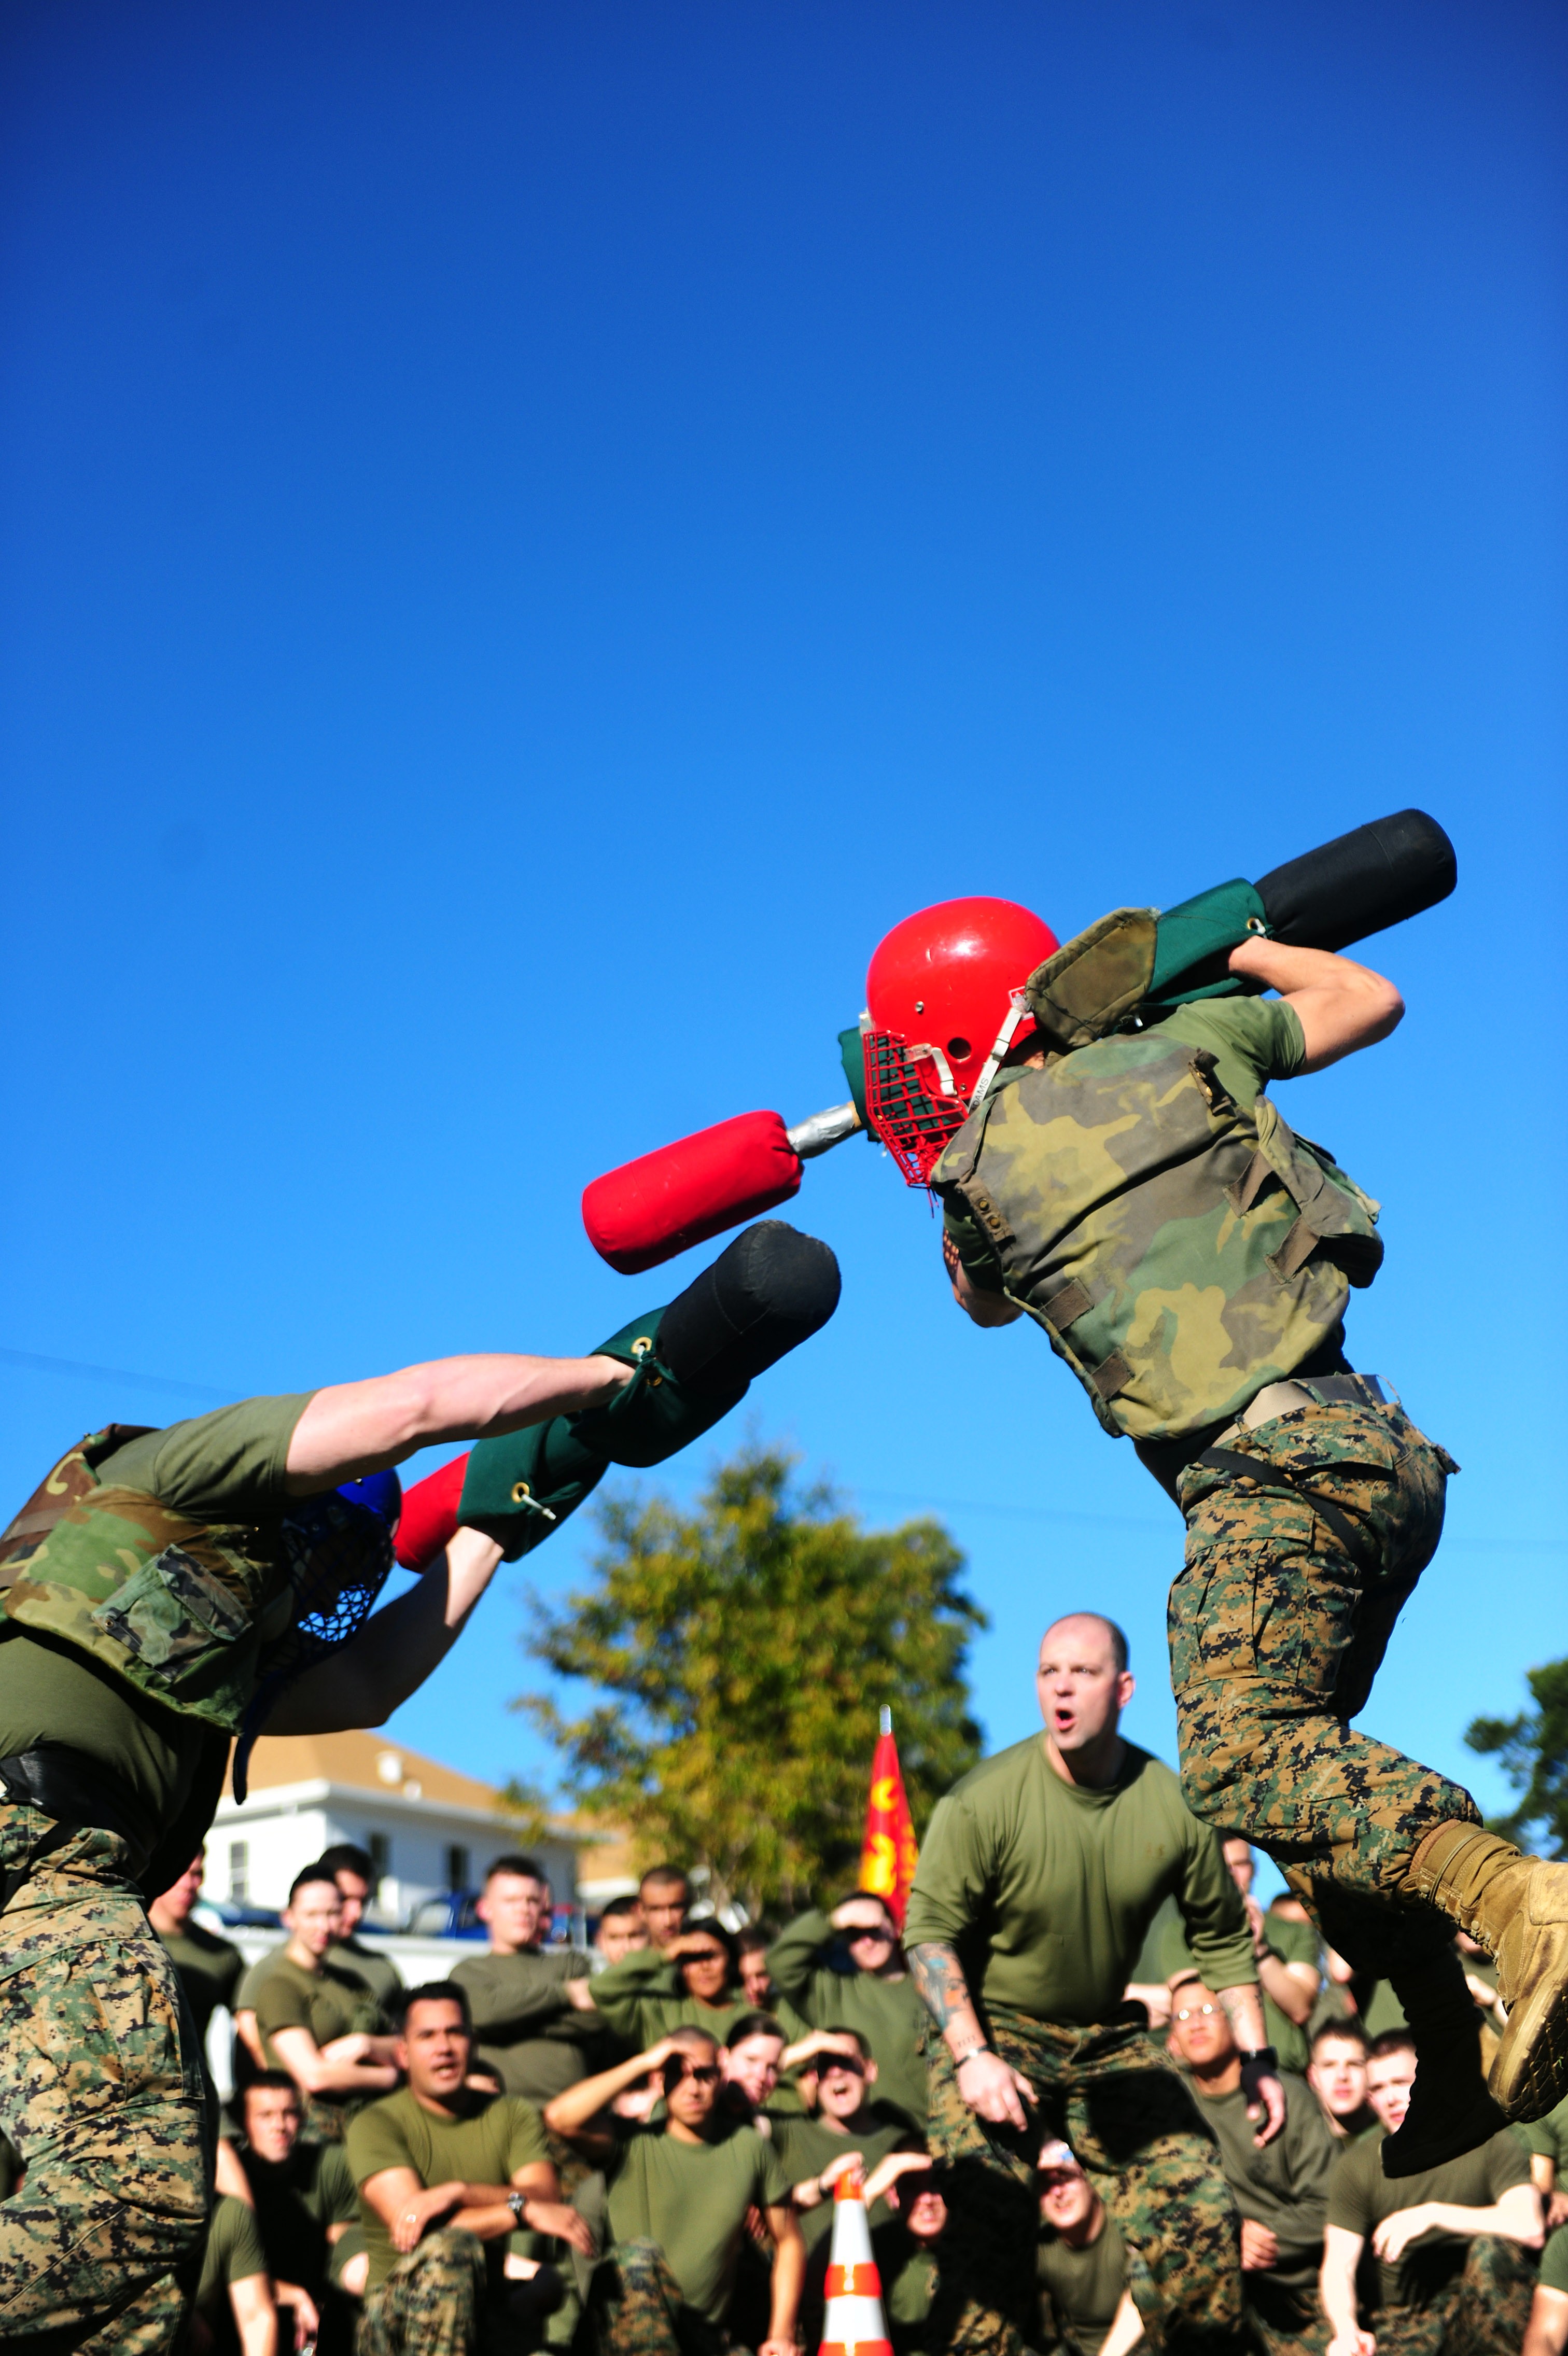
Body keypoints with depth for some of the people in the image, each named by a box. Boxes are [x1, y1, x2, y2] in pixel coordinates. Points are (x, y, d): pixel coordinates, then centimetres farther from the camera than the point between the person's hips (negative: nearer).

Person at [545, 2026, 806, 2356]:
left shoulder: (750, 2148, 8)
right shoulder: (632, 2143, -2)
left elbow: (788, 2242, 16)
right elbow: (560, 2117, -22)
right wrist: (642, 2063, -14)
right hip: (622, 2317, -1)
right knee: (640, 2254, -33)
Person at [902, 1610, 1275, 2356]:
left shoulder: (1174, 1806, -8)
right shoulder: (986, 1799, -20)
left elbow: (1223, 1938, 6)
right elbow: (930, 1930, -15)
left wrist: (1255, 2057, 4)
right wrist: (972, 2056, -23)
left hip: (1110, 2042, 4)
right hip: (993, 2031, -3)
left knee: (1200, 2208, 0)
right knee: (983, 2232, -13)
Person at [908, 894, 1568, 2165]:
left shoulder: (980, 1165, 2)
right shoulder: (1184, 1045, 14)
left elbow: (983, 1301, 26)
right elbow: (1371, 1001, 30)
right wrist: (1236, 945, 42)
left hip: (1270, 1469, -8)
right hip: (1383, 1447, 8)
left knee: (1243, 1760, -20)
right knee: (1295, 1754, 16)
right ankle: (1460, 2059, 13)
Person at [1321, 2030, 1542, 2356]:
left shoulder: (1489, 2141, -6)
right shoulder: (1356, 2166, 1)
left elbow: (1530, 2228, -22)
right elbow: (1338, 2266, -4)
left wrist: (1434, 2214, -25)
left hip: (1482, 2307, 1)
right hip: (1406, 2317, -1)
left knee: (1490, 2247, -32)